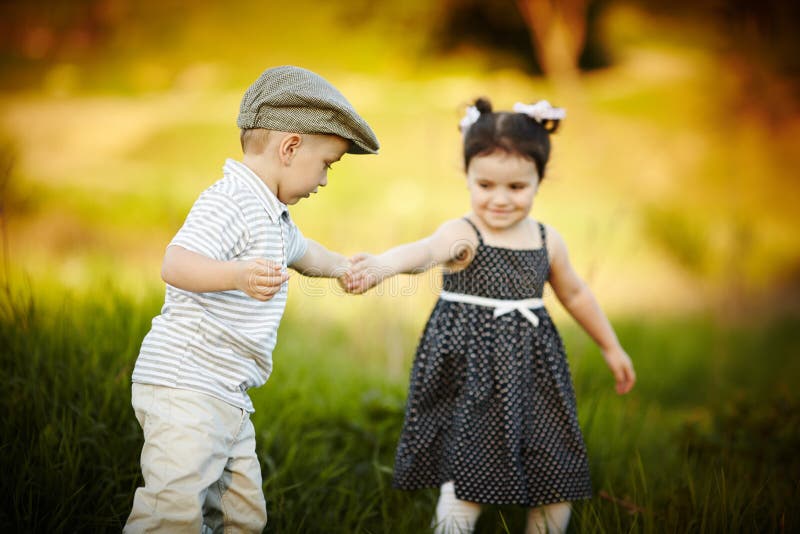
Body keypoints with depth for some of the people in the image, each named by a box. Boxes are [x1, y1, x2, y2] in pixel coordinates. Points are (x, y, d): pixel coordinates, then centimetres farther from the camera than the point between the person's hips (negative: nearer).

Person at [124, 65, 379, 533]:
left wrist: (343, 267, 57)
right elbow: (176, 265, -33)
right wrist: (240, 275, -49)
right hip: (184, 389, -10)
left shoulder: (273, 216, 19)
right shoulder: (231, 201, -16)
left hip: (227, 397, 11)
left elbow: (299, 251, 43)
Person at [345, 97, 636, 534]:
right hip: (472, 374, -5)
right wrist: (384, 264, -59)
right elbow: (424, 251, -36)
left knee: (556, 480, 8)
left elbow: (574, 294, 20)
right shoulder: (463, 235, -13)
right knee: (468, 480, -8)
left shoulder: (547, 241, 3)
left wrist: (611, 348, 30)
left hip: (533, 372, 5)